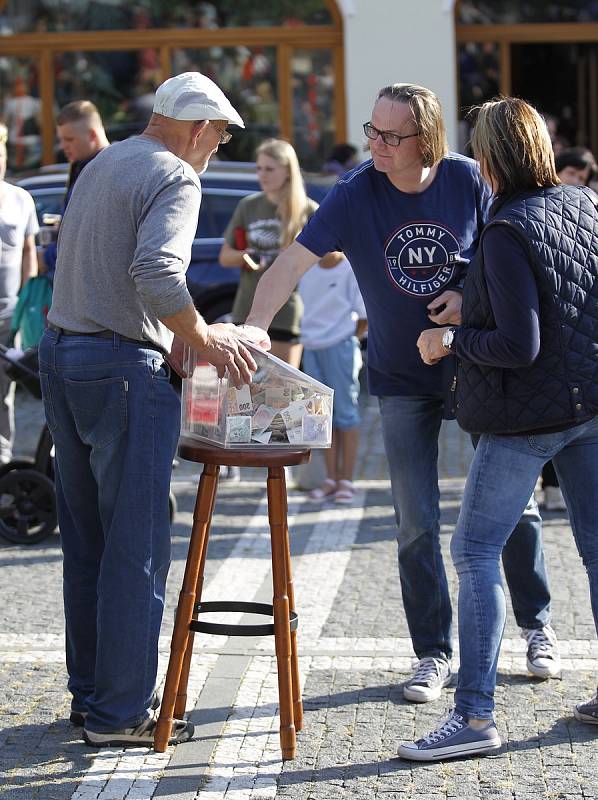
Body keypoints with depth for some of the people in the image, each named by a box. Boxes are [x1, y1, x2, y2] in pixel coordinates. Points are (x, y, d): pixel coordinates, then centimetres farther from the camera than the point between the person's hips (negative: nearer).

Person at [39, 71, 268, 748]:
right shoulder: (175, 179, -10)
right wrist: (206, 340, -14)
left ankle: (88, 692, 21)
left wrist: (170, 340, 18)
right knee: (136, 546, -3)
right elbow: (156, 274, -26)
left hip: (60, 354, 9)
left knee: (86, 539, 14)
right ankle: (120, 712, 1)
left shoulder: (99, 166, 18)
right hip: (122, 366, -9)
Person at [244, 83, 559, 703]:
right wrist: (254, 324, -37)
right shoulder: (354, 194, -13)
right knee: (416, 525, 0)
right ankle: (433, 654, 12)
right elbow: (294, 260, -21)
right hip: (403, 381, 0)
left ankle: (536, 626, 28)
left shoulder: (469, 181, -11)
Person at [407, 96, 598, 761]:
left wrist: (451, 341, -7)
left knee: (474, 550, -4)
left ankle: (474, 716, -8)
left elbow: (519, 347, -21)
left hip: (528, 414, -8)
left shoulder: (508, 234, -17)